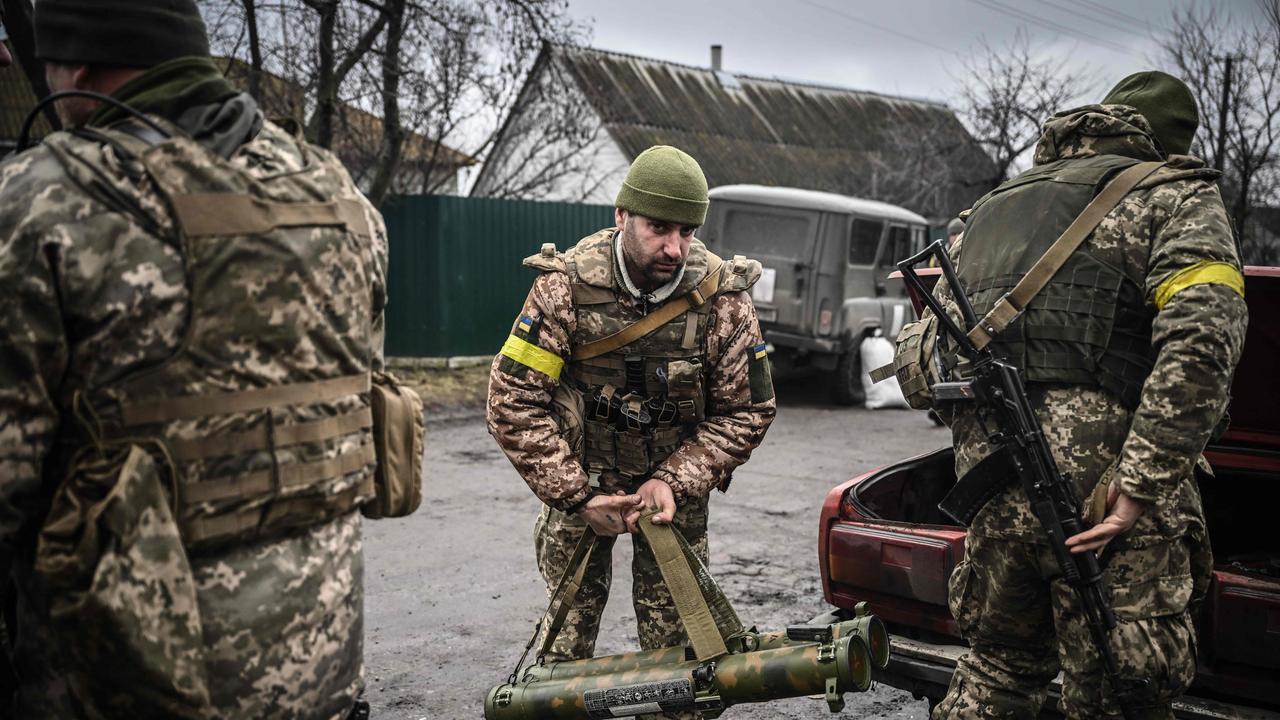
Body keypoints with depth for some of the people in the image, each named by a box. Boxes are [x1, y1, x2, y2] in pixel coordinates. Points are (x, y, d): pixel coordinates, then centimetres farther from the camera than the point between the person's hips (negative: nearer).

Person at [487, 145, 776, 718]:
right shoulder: (567, 285, -19)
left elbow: (747, 411, -7)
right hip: (577, 478, 0)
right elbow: (514, 399, -18)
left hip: (674, 483, 1)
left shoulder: (722, 298, -16)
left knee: (674, 638, 1)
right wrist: (578, 497, -19)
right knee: (569, 632, 6)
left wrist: (675, 482, -17)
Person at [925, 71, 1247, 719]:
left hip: (992, 484, 6)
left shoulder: (989, 208, 22)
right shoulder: (1173, 195, 3)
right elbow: (1202, 338, -15)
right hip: (1100, 490, -6)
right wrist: (1140, 487, -18)